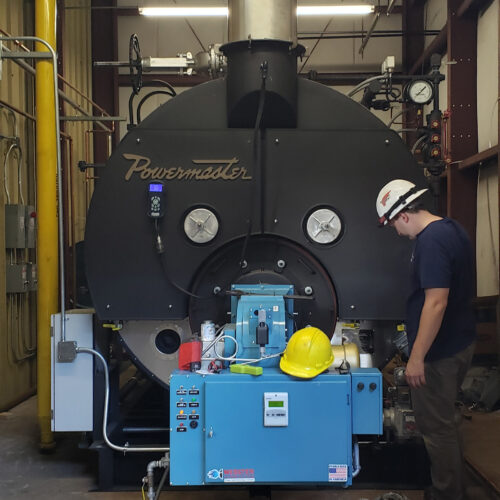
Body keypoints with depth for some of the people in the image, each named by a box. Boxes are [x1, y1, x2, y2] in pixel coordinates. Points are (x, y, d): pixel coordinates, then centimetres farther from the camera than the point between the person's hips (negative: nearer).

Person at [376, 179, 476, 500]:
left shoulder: (431, 241, -22)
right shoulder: (453, 229, 9)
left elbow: (436, 302, -27)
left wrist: (417, 357, -23)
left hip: (439, 351, -10)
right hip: (460, 341, 10)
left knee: (436, 426, 2)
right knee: (445, 420, 22)